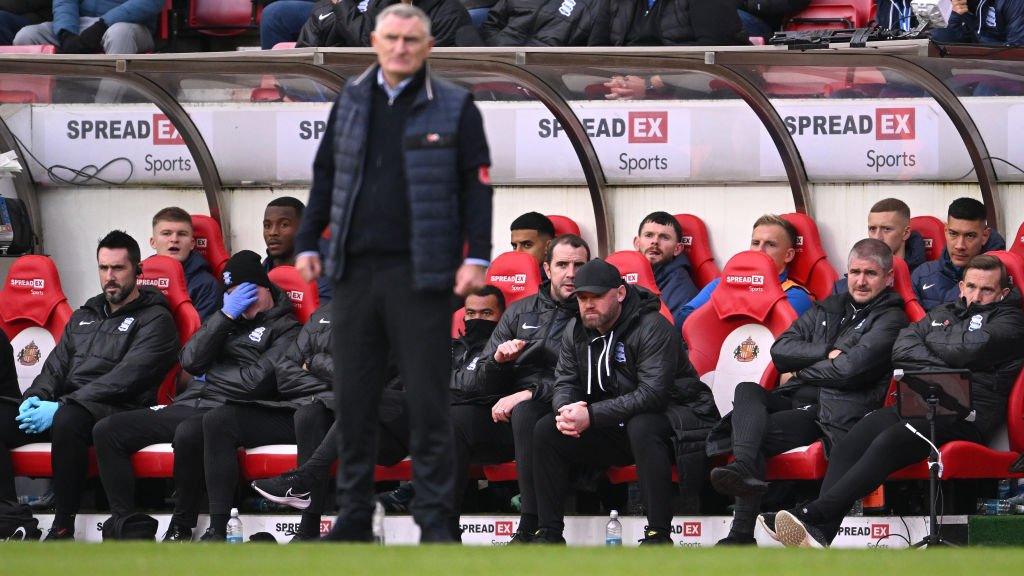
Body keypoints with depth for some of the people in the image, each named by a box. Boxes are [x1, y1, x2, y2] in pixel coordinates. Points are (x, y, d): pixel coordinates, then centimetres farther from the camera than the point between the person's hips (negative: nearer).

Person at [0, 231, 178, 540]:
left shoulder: (154, 319, 1)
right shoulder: (84, 316, 25)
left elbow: (124, 379, -11)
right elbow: (56, 366, 20)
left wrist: (61, 407, -19)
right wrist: (35, 397, -5)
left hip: (115, 410, -7)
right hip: (66, 406, 7)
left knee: (68, 421, -41)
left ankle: (63, 528, -35)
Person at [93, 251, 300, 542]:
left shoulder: (285, 329, 5)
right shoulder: (229, 320, 26)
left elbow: (257, 381, -10)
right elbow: (190, 361, 9)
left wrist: (209, 375, 4)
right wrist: (226, 316, 2)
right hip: (187, 406, 8)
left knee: (188, 433, -42)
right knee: (107, 431, -8)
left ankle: (180, 530, -29)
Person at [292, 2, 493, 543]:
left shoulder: (453, 108, 0)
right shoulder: (351, 101, 12)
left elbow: (477, 186, -1)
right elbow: (325, 175, 18)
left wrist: (476, 256, -8)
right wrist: (308, 243, 12)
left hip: (421, 275, -4)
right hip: (355, 271, 4)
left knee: (427, 402, -2)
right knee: (352, 401, 6)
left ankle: (435, 520, 2)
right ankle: (353, 515, 13)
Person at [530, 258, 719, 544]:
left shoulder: (652, 328, -19)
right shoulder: (575, 332, 5)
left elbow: (652, 393, -28)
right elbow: (564, 382, 5)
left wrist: (592, 415, -33)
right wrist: (565, 410, -22)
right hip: (614, 430, 7)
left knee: (641, 427, -40)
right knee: (545, 431, -8)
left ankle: (659, 534, -39)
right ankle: (548, 533, -4)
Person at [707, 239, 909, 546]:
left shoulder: (890, 320, 4)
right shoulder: (829, 308, 25)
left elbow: (850, 369, -10)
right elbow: (780, 349, 13)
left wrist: (798, 374, 3)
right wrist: (827, 354, -3)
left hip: (835, 414, -6)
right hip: (796, 402, 6)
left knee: (753, 433, -28)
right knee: (747, 392, -26)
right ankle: (744, 467, -47)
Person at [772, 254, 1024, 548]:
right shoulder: (942, 313, 28)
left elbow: (968, 350, -9)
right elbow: (902, 350, 12)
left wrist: (931, 339, 10)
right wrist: (947, 365, -2)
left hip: (963, 415, -6)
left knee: (889, 442, -32)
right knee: (850, 444, -23)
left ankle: (812, 513, -41)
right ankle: (819, 532, -38)